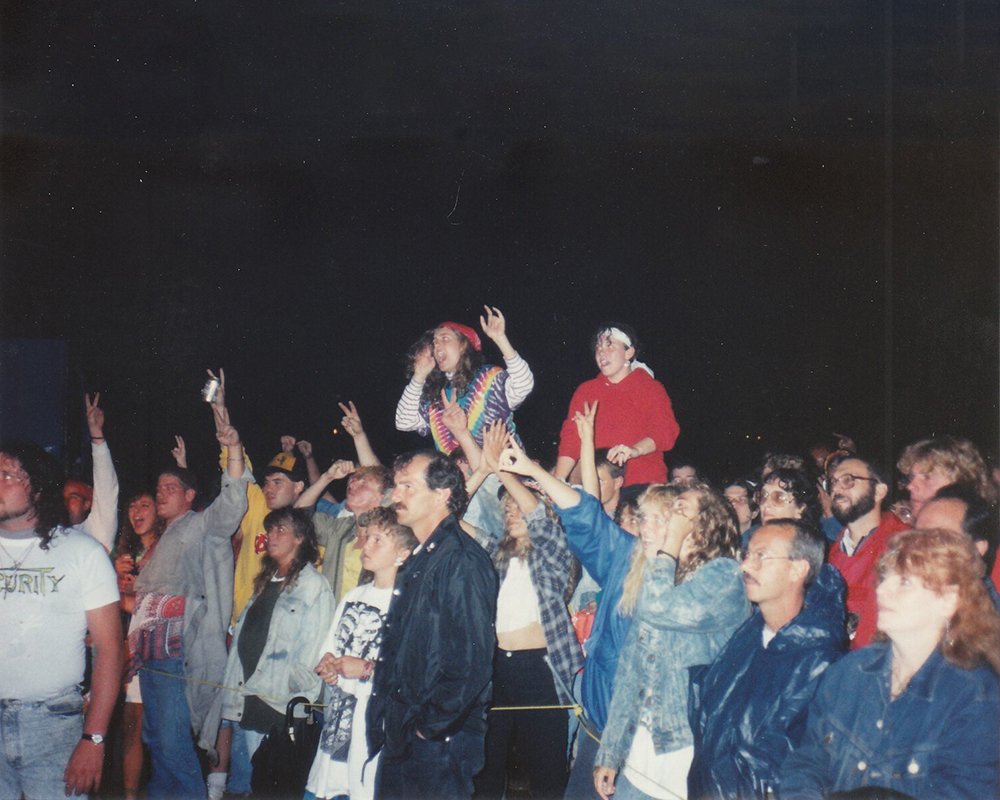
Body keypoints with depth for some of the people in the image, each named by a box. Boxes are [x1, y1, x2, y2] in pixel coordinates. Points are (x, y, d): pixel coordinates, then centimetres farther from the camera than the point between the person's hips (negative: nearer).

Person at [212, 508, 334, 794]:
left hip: (276, 703, -8)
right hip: (244, 699, 8)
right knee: (240, 781, 11)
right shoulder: (265, 583, 20)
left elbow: (311, 650, -11)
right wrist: (231, 690, 12)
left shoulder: (313, 585, -6)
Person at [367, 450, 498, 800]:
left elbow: (472, 661, -22)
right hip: (401, 741, 9)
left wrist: (430, 726, -18)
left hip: (439, 744, -9)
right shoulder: (419, 561, 15)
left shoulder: (463, 561, -15)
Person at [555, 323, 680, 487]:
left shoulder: (651, 389, 6)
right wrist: (556, 484, -7)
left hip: (644, 486, -2)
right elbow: (571, 438, 6)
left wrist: (635, 450, -27)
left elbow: (666, 431, -7)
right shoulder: (586, 391, 14)